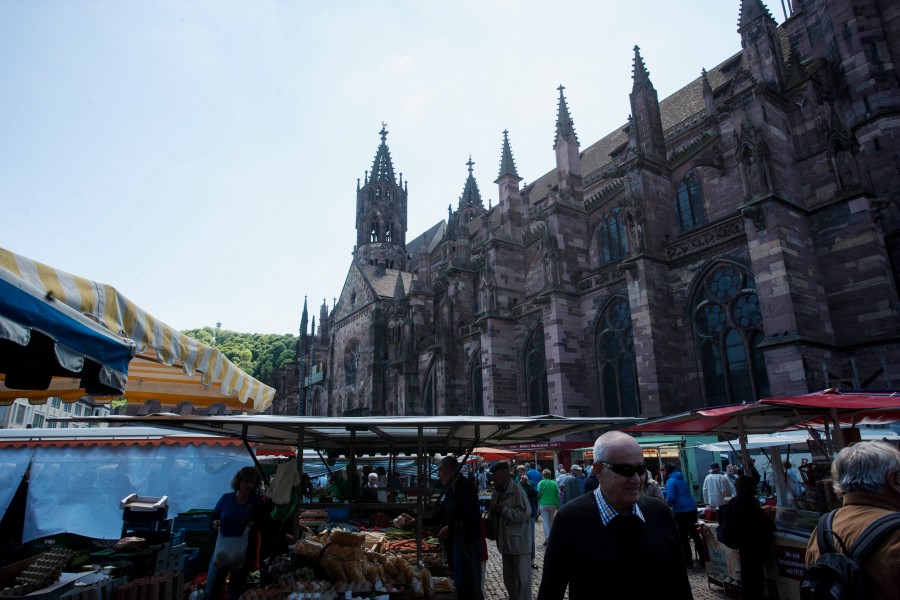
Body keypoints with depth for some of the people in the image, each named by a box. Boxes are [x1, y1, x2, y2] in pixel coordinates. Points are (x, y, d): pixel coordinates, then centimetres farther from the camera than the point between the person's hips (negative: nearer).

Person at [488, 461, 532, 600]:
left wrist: (503, 510, -21)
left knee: (522, 578, 3)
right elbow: (495, 516, 21)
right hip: (505, 542, 8)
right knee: (508, 577, 19)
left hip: (519, 542, -8)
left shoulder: (517, 490, -16)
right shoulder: (497, 492, 8)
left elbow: (526, 513, -26)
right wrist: (493, 512, -3)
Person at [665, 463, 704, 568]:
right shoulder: (682, 479, 15)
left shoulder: (670, 481, -10)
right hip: (692, 508, 7)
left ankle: (688, 561, 11)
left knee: (683, 536, 5)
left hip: (681, 511, -7)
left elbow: (671, 497, -19)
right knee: (694, 533, 15)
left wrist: (666, 505, 2)